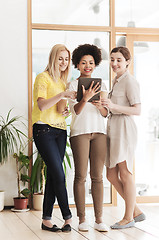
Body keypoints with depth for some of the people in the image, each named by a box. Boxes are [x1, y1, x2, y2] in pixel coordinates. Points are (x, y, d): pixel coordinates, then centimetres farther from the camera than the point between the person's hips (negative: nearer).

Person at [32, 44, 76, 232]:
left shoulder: (62, 81, 19)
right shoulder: (43, 78, -4)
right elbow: (42, 105, -17)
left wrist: (66, 111, 7)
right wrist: (62, 94, -26)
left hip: (60, 130, 7)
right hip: (44, 130, -7)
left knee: (53, 176, 4)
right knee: (58, 175, -11)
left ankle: (46, 220, 8)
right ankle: (68, 217, -3)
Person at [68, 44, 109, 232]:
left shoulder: (101, 85, 15)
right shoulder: (73, 85, 4)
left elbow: (106, 114, 11)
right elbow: (76, 110, -9)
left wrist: (99, 106, -11)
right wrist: (85, 98, -28)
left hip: (99, 132, 3)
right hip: (80, 132, -3)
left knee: (97, 176, 1)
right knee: (80, 176, -4)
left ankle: (99, 220, 3)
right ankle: (82, 220, 2)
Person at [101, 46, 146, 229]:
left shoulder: (129, 81, -8)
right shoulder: (116, 81, 20)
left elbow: (137, 110, -16)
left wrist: (114, 106, -25)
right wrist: (105, 105, 13)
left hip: (124, 128, -10)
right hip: (113, 129, 10)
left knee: (125, 174, -3)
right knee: (111, 175, 9)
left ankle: (128, 218, 9)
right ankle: (136, 211, 19)